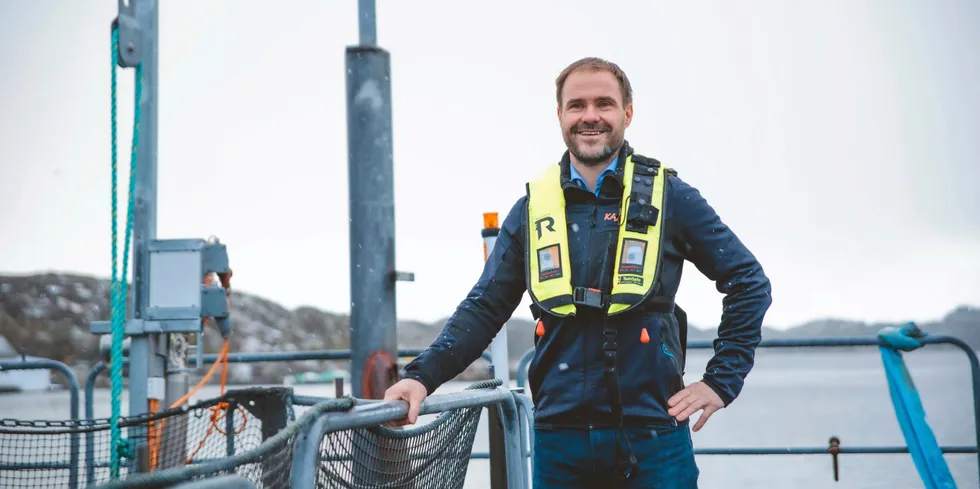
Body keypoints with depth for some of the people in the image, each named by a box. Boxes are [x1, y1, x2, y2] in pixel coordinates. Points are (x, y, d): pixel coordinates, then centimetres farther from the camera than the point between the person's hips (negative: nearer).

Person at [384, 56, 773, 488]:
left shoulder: (669, 197, 1)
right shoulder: (532, 208, 7)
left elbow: (749, 283, 7)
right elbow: (484, 308, 8)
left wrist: (722, 380, 0)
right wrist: (422, 376, -5)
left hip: (652, 436, -2)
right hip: (560, 439, 2)